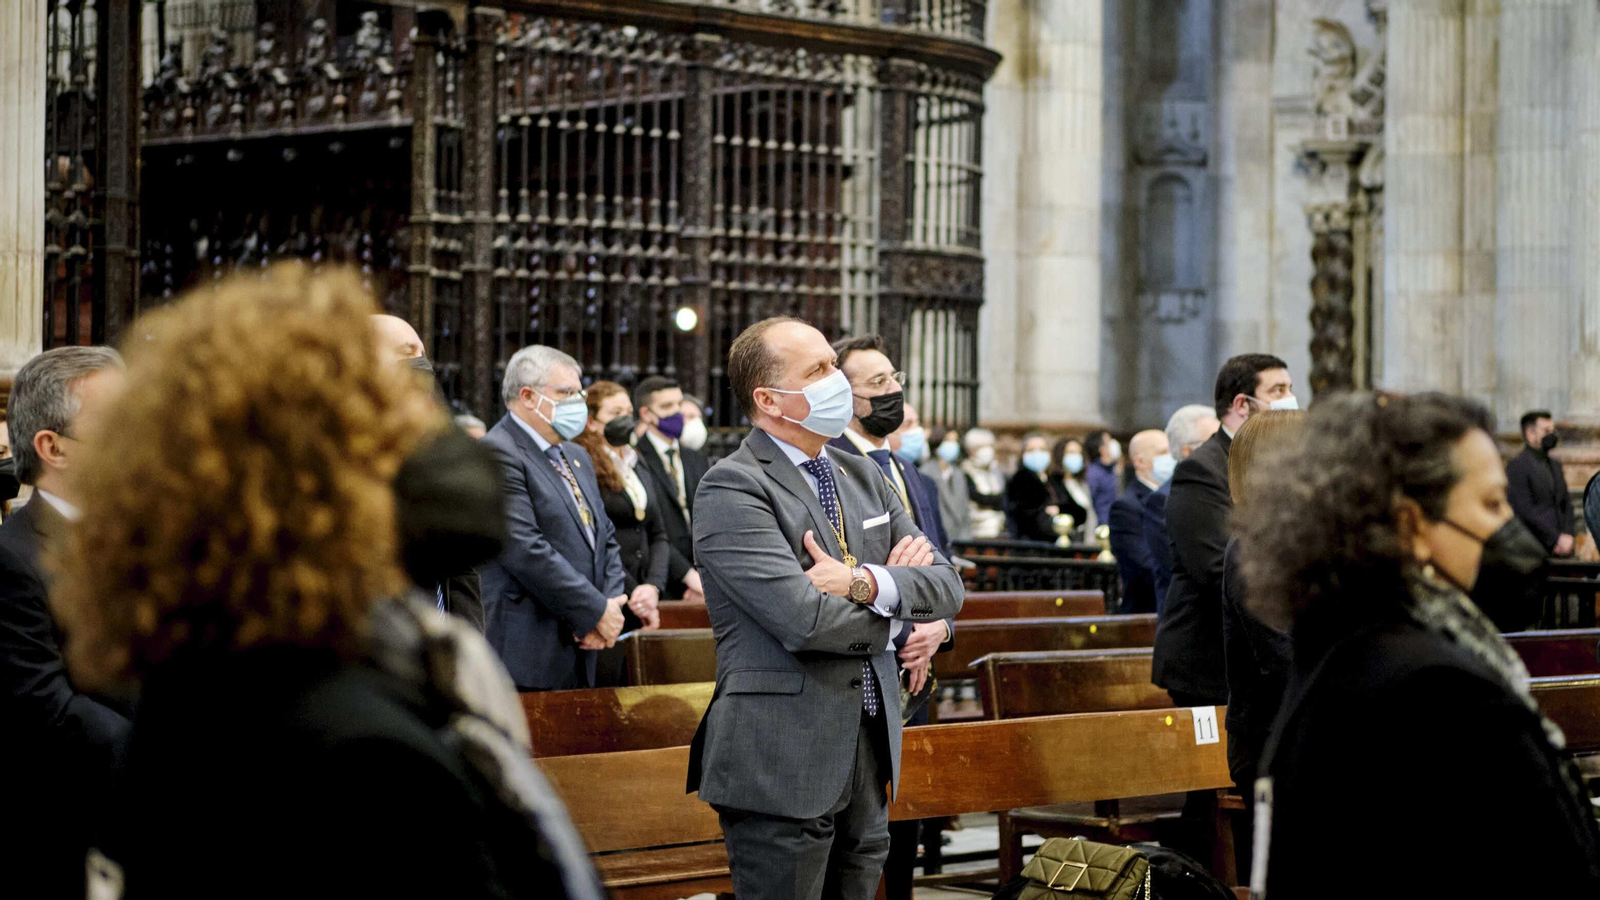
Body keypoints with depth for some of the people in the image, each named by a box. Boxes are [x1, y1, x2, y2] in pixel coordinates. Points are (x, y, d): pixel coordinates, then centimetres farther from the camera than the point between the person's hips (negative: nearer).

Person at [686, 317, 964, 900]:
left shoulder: (863, 476, 15)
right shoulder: (732, 489, -11)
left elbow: (946, 584, 7)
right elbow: (805, 620, -21)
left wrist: (867, 583, -12)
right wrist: (894, 615, -3)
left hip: (870, 760, 7)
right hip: (783, 765, -7)